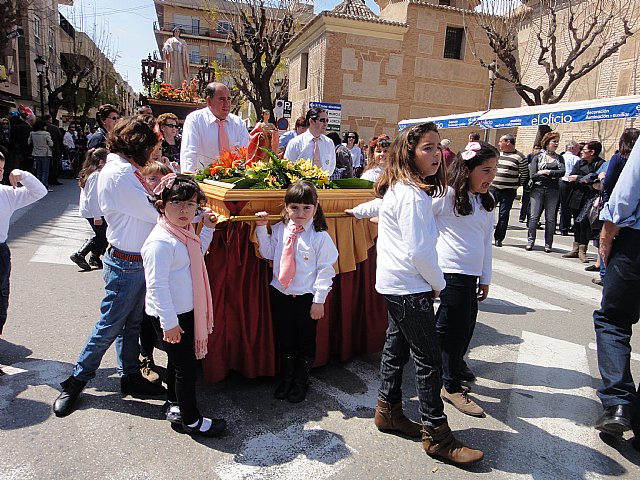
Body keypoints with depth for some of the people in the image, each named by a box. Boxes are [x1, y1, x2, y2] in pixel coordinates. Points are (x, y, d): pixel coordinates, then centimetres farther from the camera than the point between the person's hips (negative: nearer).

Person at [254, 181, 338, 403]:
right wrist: (261, 229, -2)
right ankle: (286, 378, 40)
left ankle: (301, 382, 36)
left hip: (307, 297, -3)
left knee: (305, 341, 13)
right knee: (284, 340, 18)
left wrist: (319, 300, -11)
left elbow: (325, 270, -11)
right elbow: (268, 253, 7)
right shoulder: (279, 229, 0)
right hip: (280, 293, 4)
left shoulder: (320, 236, -13)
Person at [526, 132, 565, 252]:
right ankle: (530, 241, 1)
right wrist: (552, 176, -4)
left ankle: (548, 244, 6)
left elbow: (562, 172, -5)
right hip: (538, 189, -2)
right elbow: (532, 175, -7)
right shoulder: (537, 157, 6)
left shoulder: (559, 158, 14)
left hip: (552, 191, 2)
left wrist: (546, 172, -10)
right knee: (534, 216, -4)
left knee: (550, 218, 2)